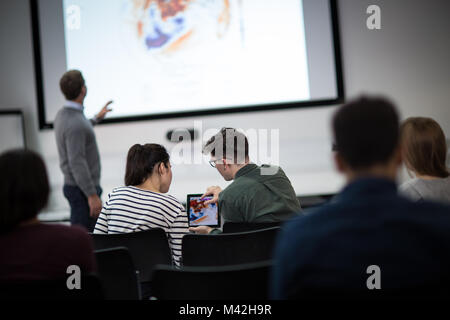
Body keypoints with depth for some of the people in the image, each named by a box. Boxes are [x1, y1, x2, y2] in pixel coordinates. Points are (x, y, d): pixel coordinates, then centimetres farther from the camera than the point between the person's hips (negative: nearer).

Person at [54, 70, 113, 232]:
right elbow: (77, 163, -27)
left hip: (71, 184, 10)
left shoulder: (63, 114, 7)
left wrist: (96, 118, 38)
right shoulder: (75, 123, -24)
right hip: (82, 188, -10)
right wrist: (92, 195, -25)